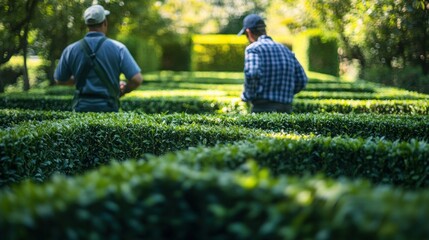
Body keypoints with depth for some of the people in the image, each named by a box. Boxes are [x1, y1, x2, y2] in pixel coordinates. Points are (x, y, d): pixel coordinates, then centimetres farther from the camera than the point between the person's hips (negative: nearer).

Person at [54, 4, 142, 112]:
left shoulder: (71, 50, 2)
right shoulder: (117, 48, -4)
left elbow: (59, 80, 15)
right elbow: (137, 79, -7)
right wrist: (123, 90, 13)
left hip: (82, 108, 2)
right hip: (108, 108, -2)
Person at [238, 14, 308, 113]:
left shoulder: (253, 48, -4)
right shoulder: (286, 50, 16)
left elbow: (252, 74, -23)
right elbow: (302, 80, 13)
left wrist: (247, 95, -7)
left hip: (262, 109, -6)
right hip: (286, 108, 6)